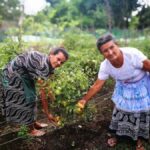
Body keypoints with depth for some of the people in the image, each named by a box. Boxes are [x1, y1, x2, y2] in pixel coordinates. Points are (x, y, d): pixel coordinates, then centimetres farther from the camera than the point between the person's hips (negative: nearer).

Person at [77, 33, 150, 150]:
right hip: (124, 87, 3)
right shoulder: (105, 66, -25)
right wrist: (85, 100, -14)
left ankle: (139, 139, 36)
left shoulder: (133, 54, -38)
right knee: (121, 110, 14)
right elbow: (97, 85, -14)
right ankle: (117, 134, 41)